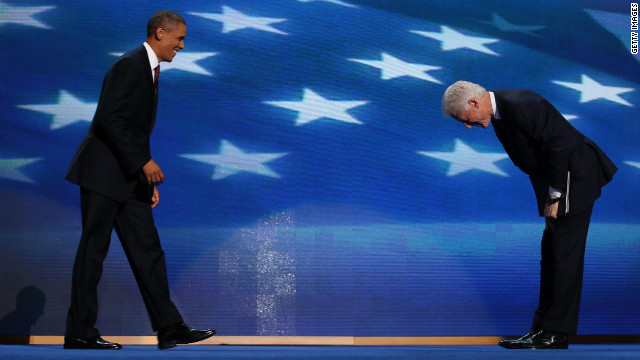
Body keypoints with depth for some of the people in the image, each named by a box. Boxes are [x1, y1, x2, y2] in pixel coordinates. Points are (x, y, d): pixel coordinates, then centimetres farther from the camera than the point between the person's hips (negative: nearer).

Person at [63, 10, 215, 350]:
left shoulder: (150, 69, 17)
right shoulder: (129, 65, -14)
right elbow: (109, 119, -23)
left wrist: (150, 181, 15)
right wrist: (144, 162, -22)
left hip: (130, 174, 10)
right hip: (104, 171, -9)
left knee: (147, 249, 7)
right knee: (93, 250, -3)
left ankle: (169, 327, 9)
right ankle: (79, 333, 6)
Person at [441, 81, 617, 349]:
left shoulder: (520, 106, -24)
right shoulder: (499, 111, 7)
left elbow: (558, 148, -24)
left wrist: (554, 198, -18)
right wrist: (549, 198, 8)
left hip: (575, 176, -10)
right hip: (556, 182, 10)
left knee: (564, 255, -7)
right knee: (551, 254, 11)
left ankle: (556, 334, -3)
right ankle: (544, 328, 16)